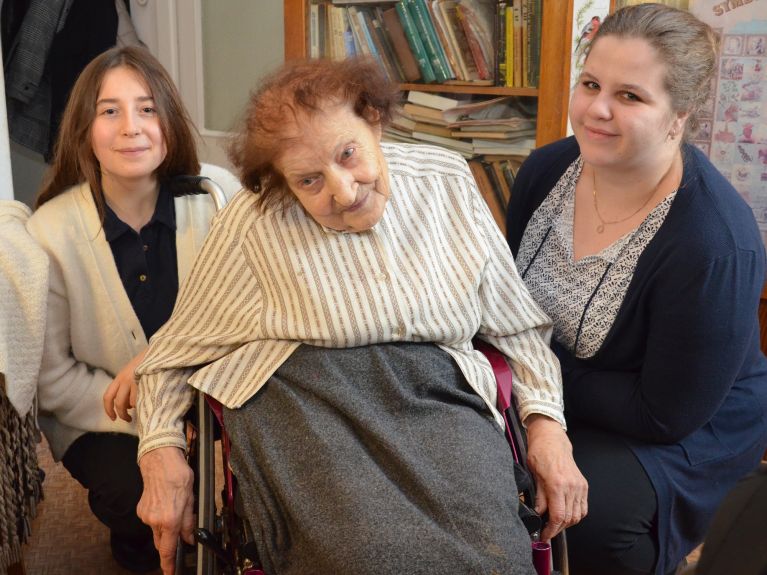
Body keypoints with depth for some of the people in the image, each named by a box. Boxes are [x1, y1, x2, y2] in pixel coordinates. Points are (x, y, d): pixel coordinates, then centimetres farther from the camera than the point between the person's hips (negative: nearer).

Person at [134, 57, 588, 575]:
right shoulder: (254, 224, 0)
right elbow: (176, 351, 10)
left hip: (436, 396, 3)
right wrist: (162, 451, -6)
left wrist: (547, 422, 2)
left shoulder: (448, 182, 7)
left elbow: (518, 322, 16)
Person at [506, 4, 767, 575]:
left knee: (585, 510, -31)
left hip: (690, 427, -5)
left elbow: (666, 413, -23)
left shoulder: (713, 243, -29)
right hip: (550, 391, 6)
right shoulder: (547, 169, -10)